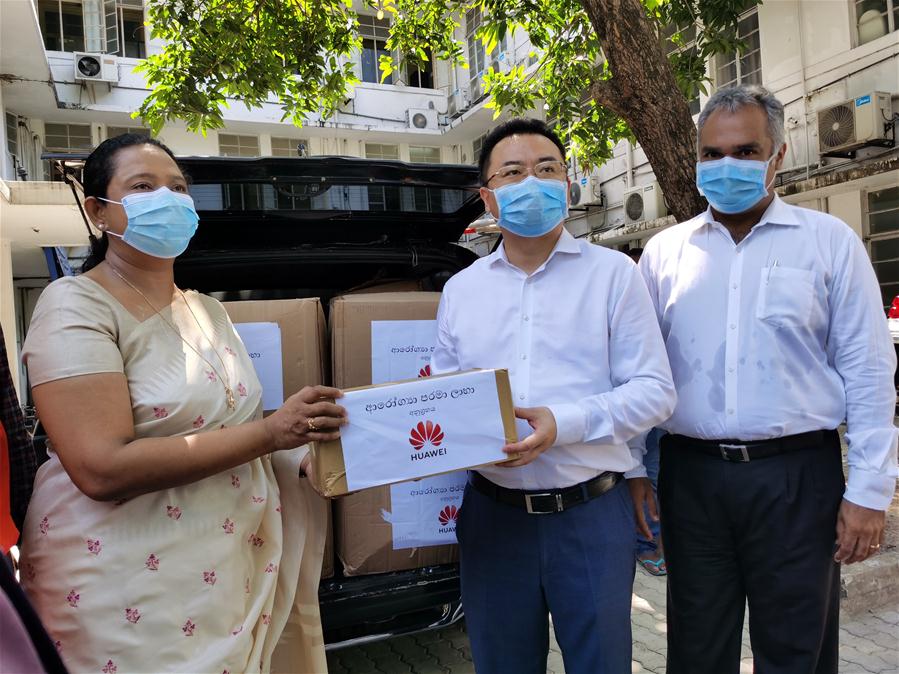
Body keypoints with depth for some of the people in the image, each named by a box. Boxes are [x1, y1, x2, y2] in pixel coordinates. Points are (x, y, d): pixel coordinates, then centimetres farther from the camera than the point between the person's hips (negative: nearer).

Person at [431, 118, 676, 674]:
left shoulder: (613, 272, -1)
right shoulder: (461, 289, 8)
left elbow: (655, 391, -5)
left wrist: (565, 424, -20)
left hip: (592, 512, -2)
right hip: (492, 516, 3)